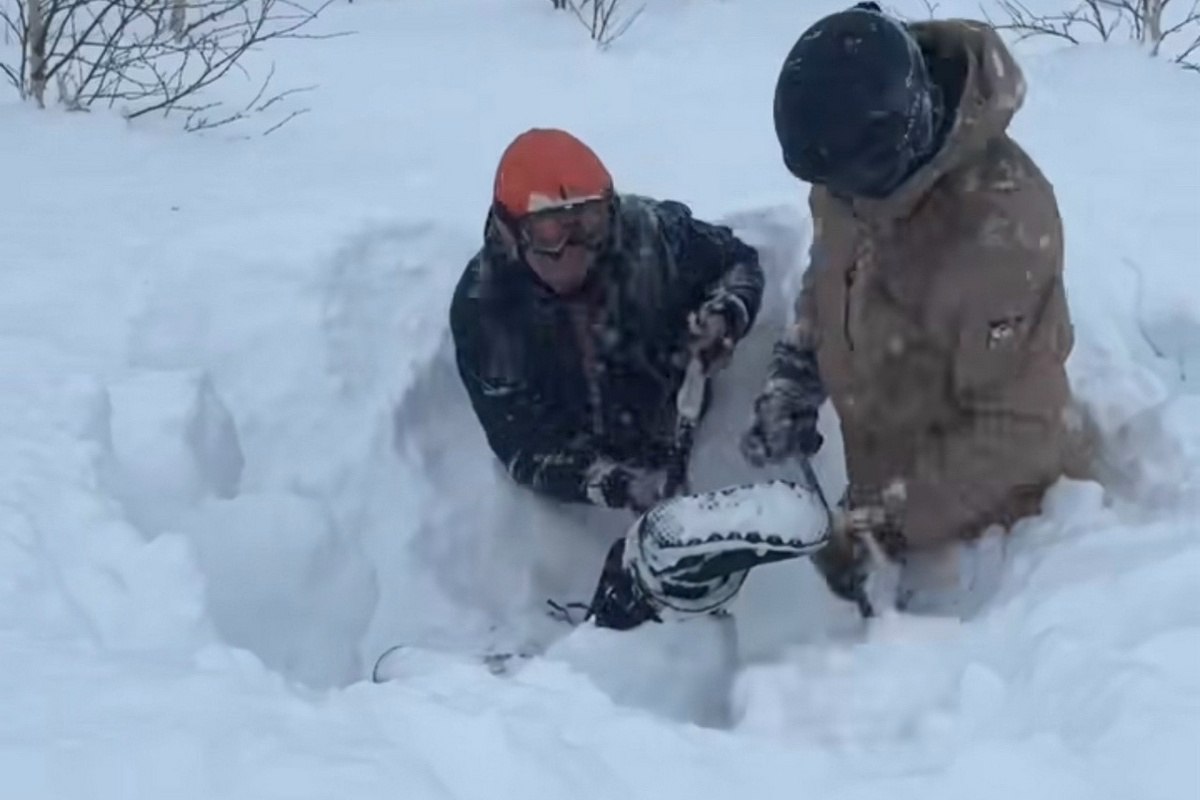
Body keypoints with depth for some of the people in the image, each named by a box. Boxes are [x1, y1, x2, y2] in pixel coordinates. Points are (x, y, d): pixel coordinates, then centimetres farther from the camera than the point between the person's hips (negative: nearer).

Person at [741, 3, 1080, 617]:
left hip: (970, 485, -6)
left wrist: (883, 523, -28)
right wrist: (794, 375, -3)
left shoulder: (1000, 229, -38)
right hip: (884, 463, 6)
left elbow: (1015, 429, -29)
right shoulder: (858, 158, -16)